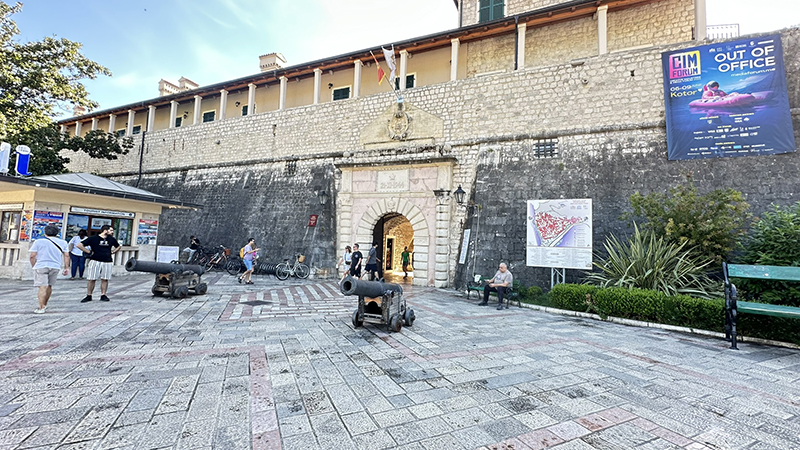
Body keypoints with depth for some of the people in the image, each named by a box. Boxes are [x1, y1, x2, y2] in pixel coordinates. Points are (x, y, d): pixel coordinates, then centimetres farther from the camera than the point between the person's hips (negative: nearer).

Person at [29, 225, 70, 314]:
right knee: (49, 286, 16)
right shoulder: (62, 242, 8)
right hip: (55, 267, 3)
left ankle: (41, 308, -6)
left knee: (42, 287, -4)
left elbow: (32, 256, -2)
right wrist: (67, 267, 9)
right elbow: (66, 256, 6)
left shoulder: (38, 241, 1)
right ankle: (44, 304, 30)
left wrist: (33, 266, 9)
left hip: (41, 266, -3)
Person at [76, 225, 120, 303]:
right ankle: (88, 296, 12)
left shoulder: (112, 239, 12)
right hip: (95, 261, -3)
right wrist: (89, 252, -6)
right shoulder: (93, 238, -2)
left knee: (105, 279, 4)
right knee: (91, 279, 1)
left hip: (108, 262, 3)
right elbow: (79, 245, -4)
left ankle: (103, 295, 11)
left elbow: (118, 247, 29)